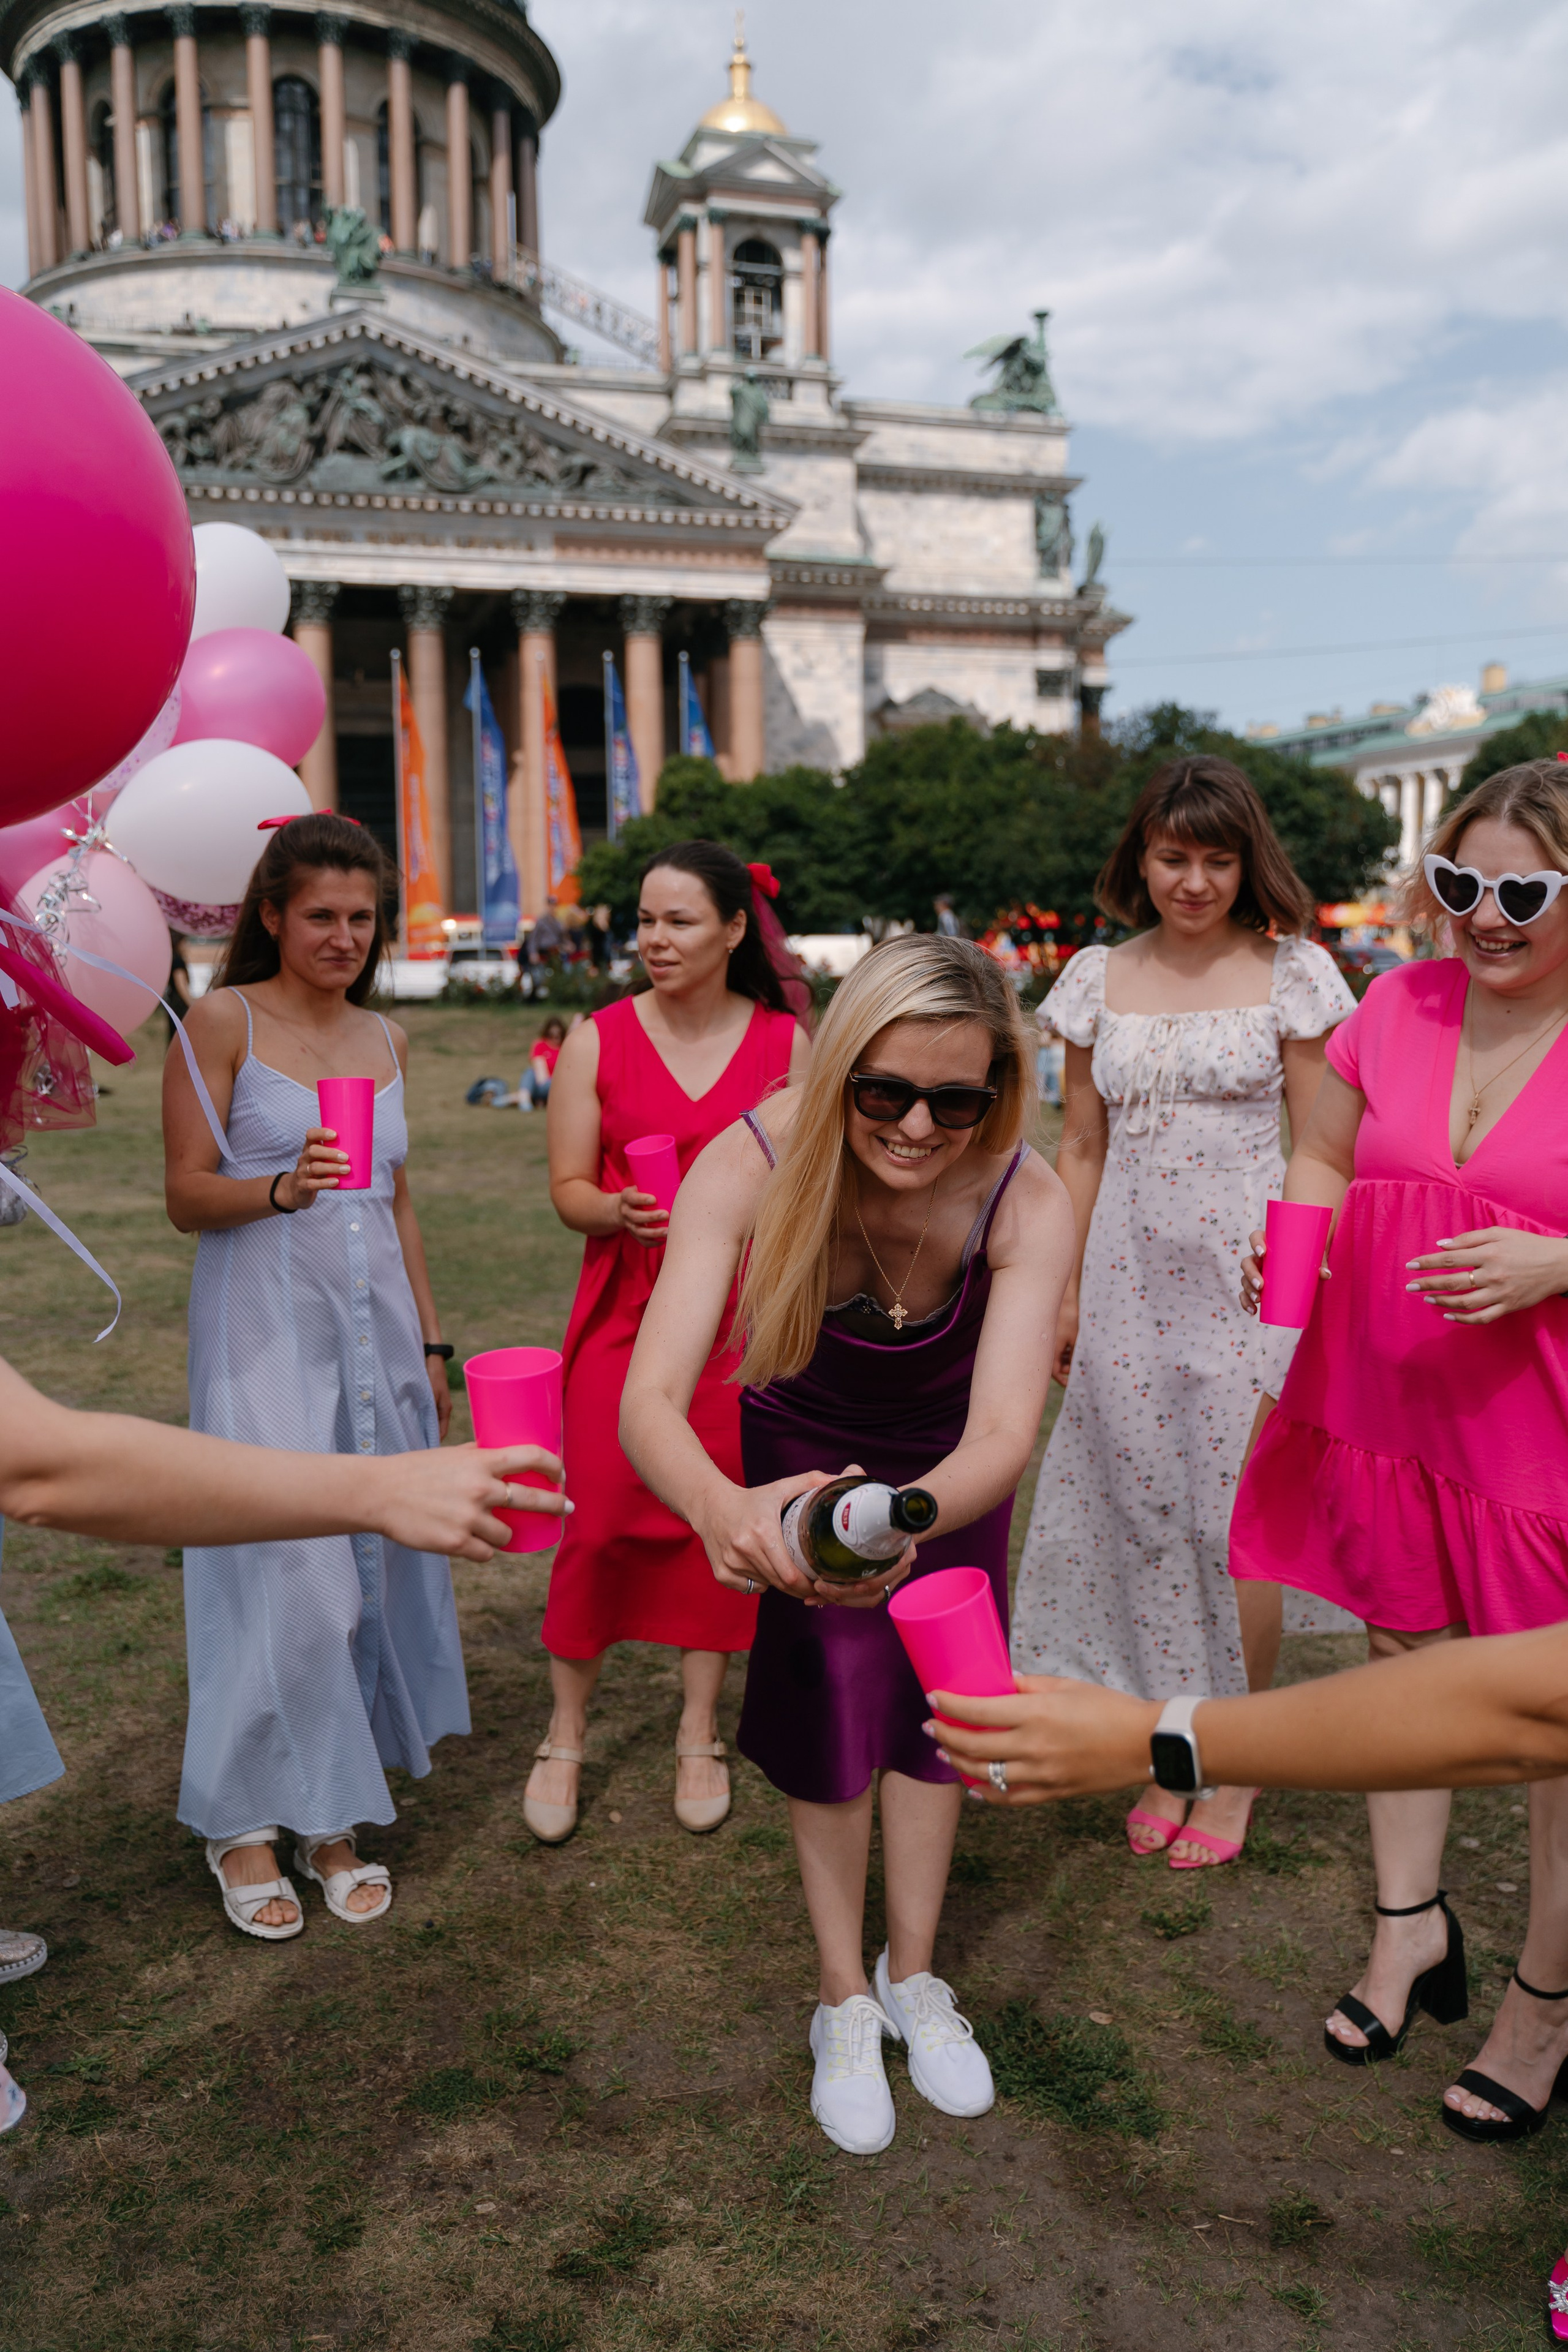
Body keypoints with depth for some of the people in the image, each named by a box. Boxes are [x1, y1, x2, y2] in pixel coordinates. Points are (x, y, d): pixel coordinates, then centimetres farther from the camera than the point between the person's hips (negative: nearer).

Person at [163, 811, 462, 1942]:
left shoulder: (385, 1038, 11)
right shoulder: (223, 1021, -4)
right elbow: (186, 1195, -6)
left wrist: (429, 1342, 15)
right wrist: (283, 1189, -25)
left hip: (376, 1328, 5)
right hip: (266, 1333, -5)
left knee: (371, 1560, 6)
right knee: (285, 1574, -5)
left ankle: (333, 1814, 20)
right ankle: (245, 1822, 15)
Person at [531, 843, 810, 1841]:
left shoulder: (786, 1043, 2)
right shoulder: (598, 1041, 0)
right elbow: (569, 1187, 0)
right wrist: (618, 1213, -21)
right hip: (624, 1310, 0)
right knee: (598, 1521, 0)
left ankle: (700, 1737, 24)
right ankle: (566, 1738, 20)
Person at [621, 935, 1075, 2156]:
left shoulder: (1029, 1205, -36)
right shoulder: (751, 1168, -37)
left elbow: (1003, 1434, -43)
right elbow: (650, 1399, -43)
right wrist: (722, 1509, -66)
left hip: (949, 1469, 1)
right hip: (800, 1458, 0)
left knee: (932, 1705, 10)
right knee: (823, 1717, 3)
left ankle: (914, 1975, 35)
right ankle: (844, 1996, 27)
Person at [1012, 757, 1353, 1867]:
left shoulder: (1292, 973, -2)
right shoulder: (1098, 980, 7)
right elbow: (1082, 1149, 11)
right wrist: (1066, 1291, 9)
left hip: (1249, 1284, -3)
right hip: (1131, 1285, 3)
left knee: (1239, 1532, 2)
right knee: (1143, 1518, 9)